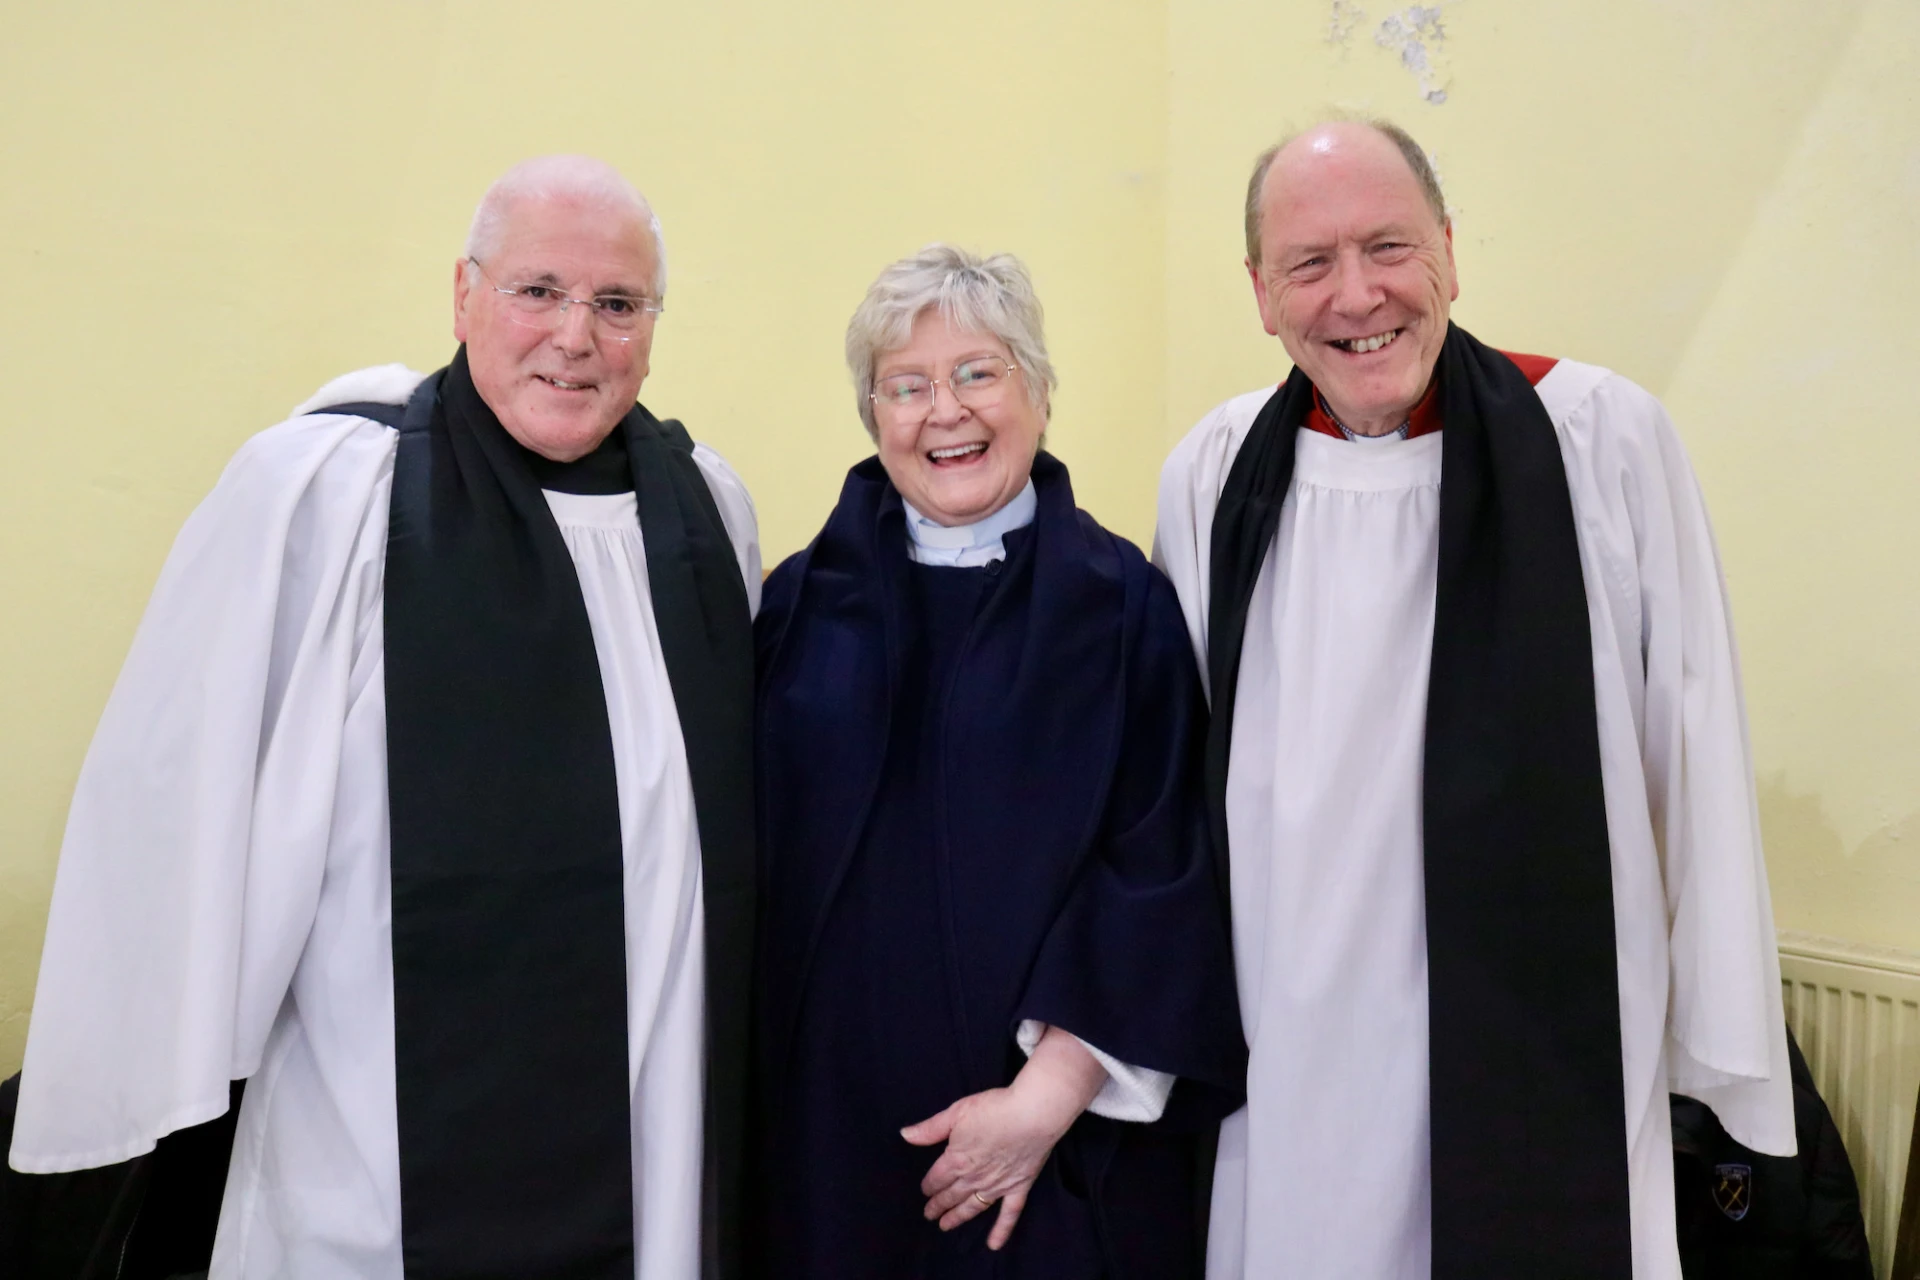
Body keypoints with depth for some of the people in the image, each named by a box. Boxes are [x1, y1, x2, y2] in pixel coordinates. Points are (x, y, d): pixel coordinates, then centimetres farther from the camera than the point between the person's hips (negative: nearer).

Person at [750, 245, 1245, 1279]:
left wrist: (1051, 1092, -14)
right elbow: (757, 860, 4)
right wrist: (758, 1082, -2)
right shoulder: (805, 601, 2)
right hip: (831, 1119, 2)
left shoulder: (1120, 605, -5)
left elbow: (1160, 880, -8)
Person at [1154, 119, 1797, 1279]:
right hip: (1282, 1065, 2)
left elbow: (1694, 752, -4)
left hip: (1544, 1056, -2)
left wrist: (1722, 1045, 0)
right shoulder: (1213, 474, 0)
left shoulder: (1603, 440, -9)